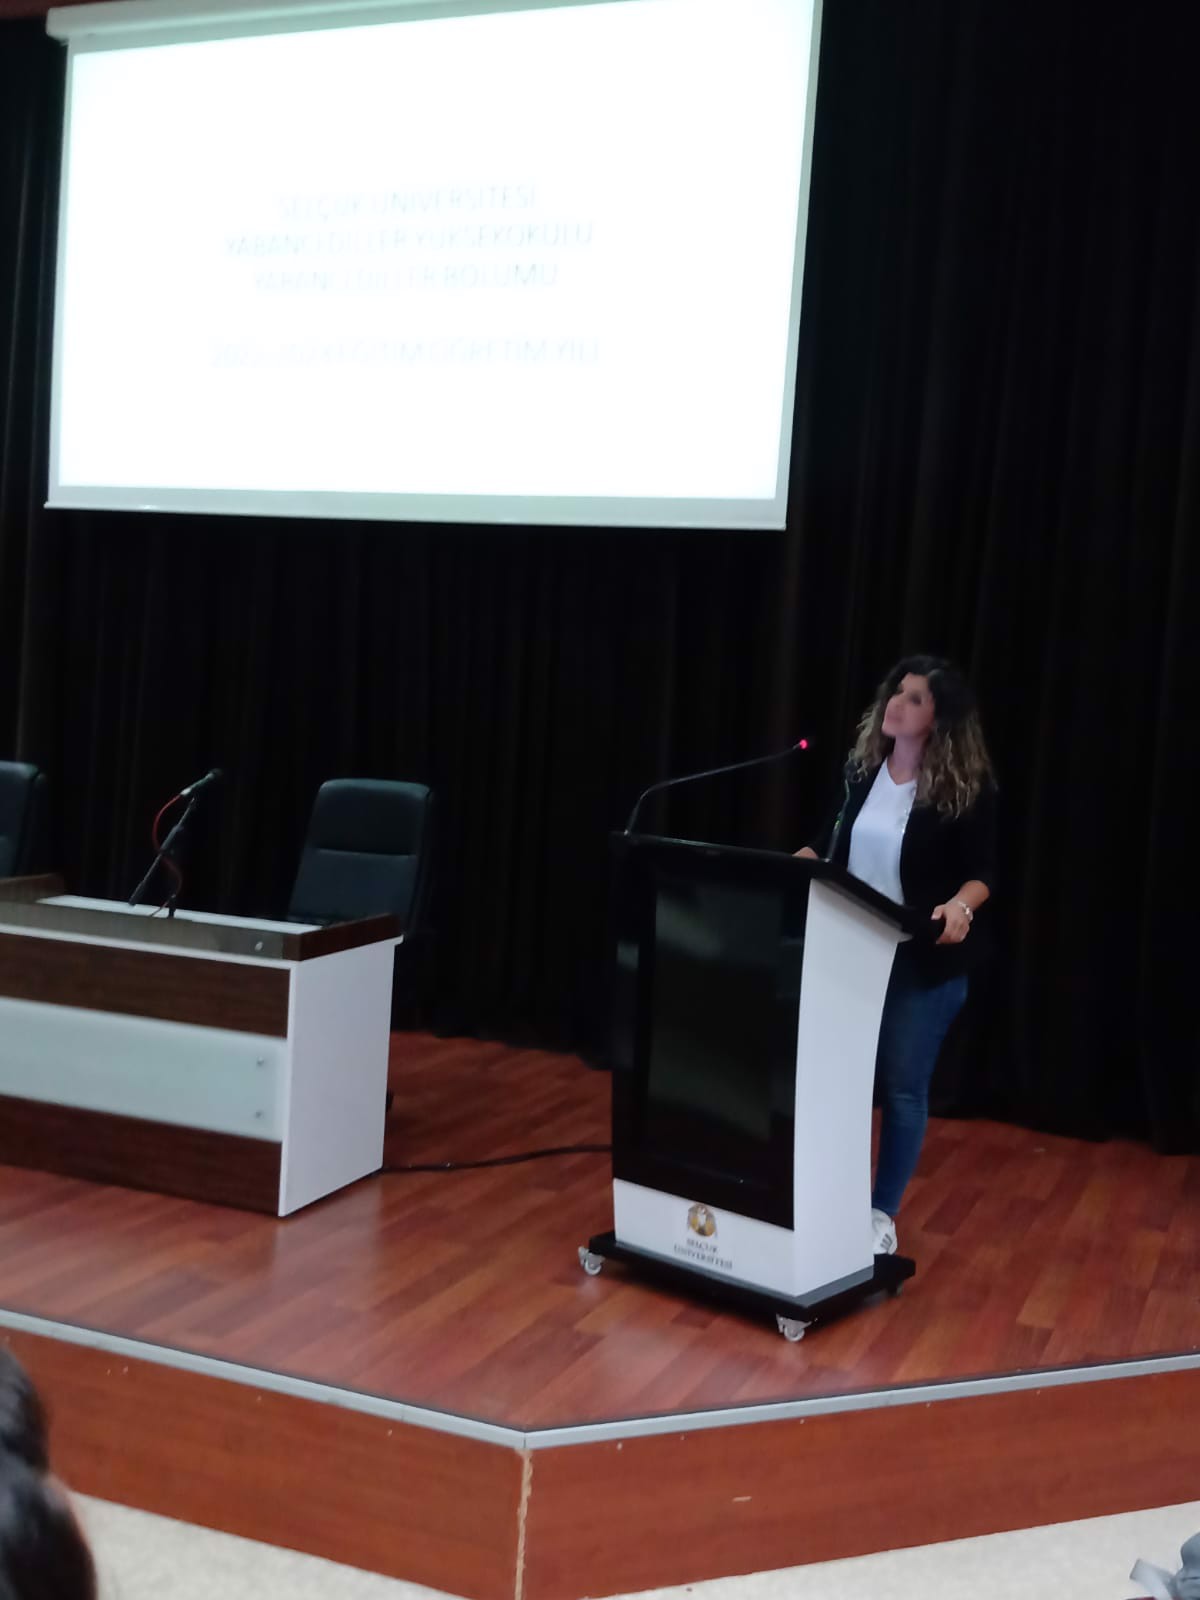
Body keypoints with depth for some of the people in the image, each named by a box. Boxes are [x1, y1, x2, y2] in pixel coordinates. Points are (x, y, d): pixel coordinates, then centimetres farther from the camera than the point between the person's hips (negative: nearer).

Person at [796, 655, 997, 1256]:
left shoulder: (966, 788, -10)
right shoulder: (861, 768, 3)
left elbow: (983, 873, -9)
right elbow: (827, 842, 14)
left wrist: (959, 907, -29)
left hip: (924, 961, -4)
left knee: (902, 1087, 4)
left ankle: (882, 1215, 17)